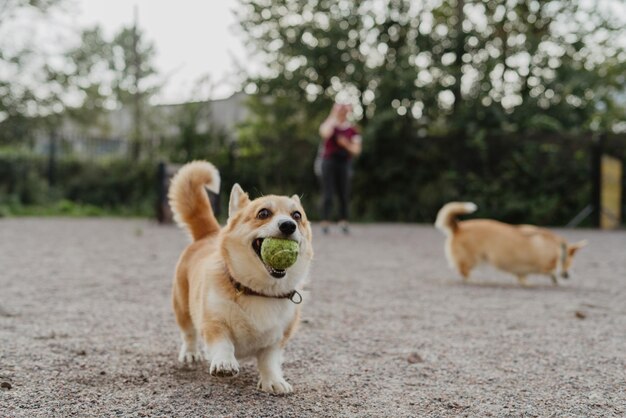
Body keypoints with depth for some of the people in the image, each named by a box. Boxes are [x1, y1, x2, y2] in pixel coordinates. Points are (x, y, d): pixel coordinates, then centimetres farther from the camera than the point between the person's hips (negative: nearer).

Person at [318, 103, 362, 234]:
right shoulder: (328, 124, 4)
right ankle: (325, 223, -5)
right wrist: (333, 117, -16)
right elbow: (325, 133, -22)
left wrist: (346, 144, -13)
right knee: (327, 194, -6)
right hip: (329, 160, -2)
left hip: (345, 162, 2)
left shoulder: (352, 129, 8)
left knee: (344, 194, -1)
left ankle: (344, 223, 3)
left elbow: (356, 150, 5)